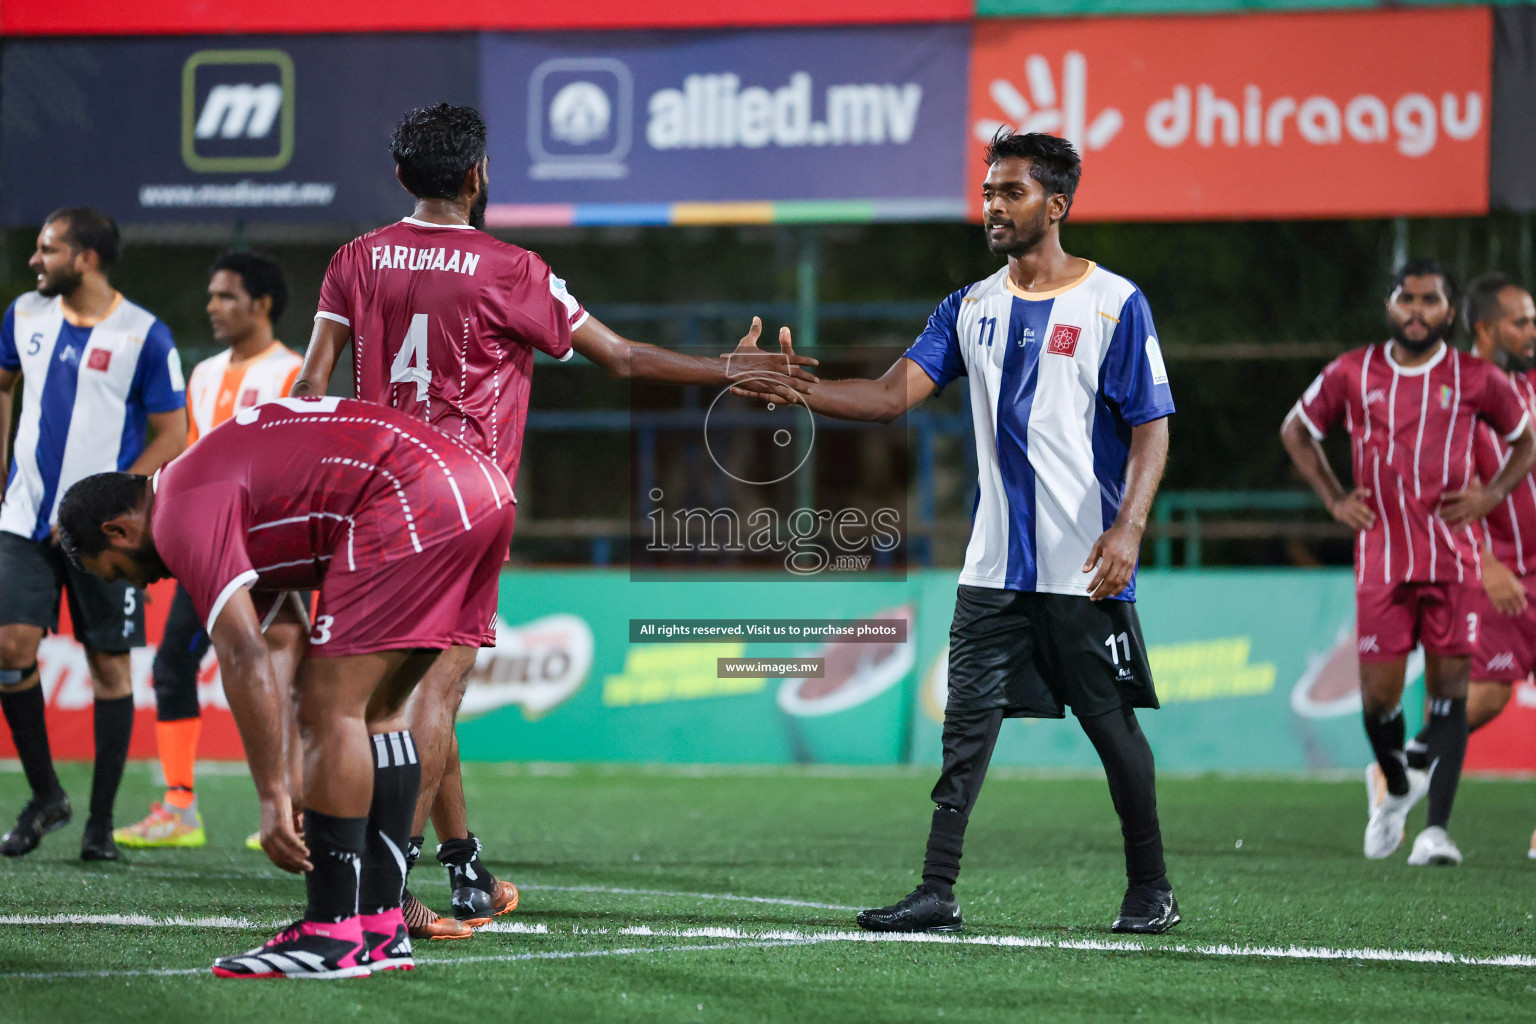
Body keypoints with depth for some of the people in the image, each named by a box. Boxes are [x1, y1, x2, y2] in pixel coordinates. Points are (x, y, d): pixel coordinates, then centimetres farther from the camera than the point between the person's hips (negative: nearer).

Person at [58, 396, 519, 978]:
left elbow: (244, 660, -12)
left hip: (413, 503, -11)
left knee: (331, 707, -5)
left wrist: (273, 798, -10)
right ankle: (382, 929, 17)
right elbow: (283, 641, 28)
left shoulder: (180, 515, -4)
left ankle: (333, 937, -3)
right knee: (376, 710, 18)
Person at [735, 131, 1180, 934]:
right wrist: (797, 391, -14)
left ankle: (1150, 890, 16)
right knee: (966, 725, -1)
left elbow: (1151, 428, -6)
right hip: (995, 566, 5)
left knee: (1112, 725, 3)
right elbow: (894, 393, 1)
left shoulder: (1114, 304, -4)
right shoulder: (971, 308, 11)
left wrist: (1128, 527, -19)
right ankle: (936, 893, -1)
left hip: (1085, 568, -5)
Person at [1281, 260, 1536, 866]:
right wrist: (1334, 499, 8)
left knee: (1449, 686, -5)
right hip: (1381, 559, 1)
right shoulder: (1352, 374, 3)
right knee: (1379, 694, -1)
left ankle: (1436, 828, -5)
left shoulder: (1476, 379, 2)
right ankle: (1394, 785, 30)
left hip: (1453, 559, 0)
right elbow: (1296, 430, 19)